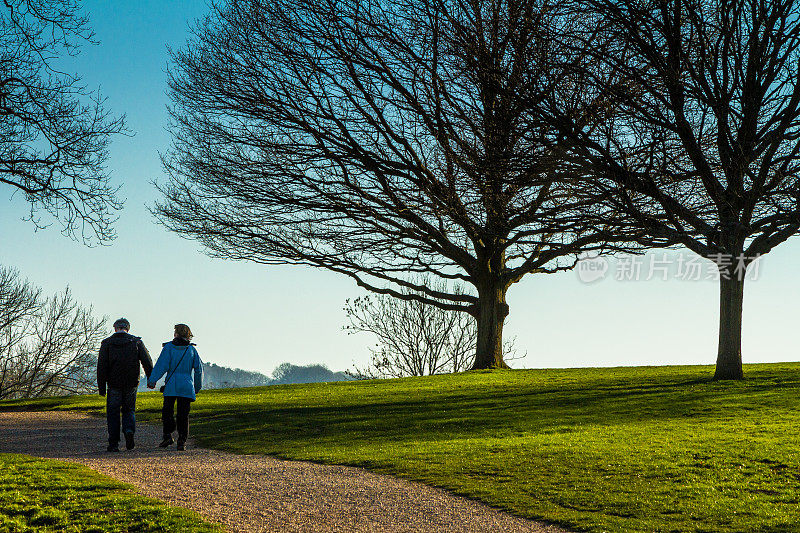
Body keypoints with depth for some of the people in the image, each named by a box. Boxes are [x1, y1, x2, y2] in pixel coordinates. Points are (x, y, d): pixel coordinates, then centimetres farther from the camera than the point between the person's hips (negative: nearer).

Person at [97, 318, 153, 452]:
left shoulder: (107, 343, 1)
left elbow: (102, 366, -4)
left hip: (114, 384, -1)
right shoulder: (136, 342, 3)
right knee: (129, 410, 16)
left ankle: (114, 443, 3)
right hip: (131, 384, 1)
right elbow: (147, 362, -3)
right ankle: (129, 431, -12)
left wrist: (101, 387, -1)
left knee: (113, 413, 8)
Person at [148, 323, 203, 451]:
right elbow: (199, 369, 9)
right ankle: (182, 441, -3)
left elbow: (162, 365, -8)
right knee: (183, 414, 4)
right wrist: (197, 387, 19)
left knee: (167, 411, 8)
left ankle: (167, 435, -7)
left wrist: (152, 380, -4)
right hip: (187, 386, 2)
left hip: (171, 384, -2)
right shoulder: (192, 349, 7)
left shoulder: (169, 347, 0)